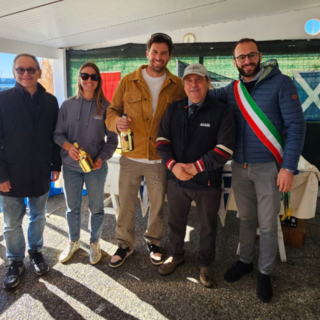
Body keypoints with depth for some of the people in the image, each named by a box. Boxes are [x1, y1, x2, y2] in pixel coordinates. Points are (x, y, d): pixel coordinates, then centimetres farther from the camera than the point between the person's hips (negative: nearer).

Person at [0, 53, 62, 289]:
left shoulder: (50, 101, 2)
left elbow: (55, 135, 7)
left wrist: (56, 165, 3)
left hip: (41, 173, 2)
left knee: (38, 217, 18)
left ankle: (36, 252, 38)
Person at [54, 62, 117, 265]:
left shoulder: (105, 107, -6)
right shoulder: (67, 105, -1)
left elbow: (112, 139, -4)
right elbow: (58, 133, 2)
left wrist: (102, 158, -18)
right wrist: (67, 146, -18)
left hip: (96, 167, -2)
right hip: (70, 166, 2)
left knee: (96, 208, 12)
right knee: (72, 207, 16)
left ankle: (95, 243, 34)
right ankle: (74, 242, 39)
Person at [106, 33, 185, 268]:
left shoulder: (177, 85, 2)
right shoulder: (128, 81, 2)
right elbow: (112, 112, 4)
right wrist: (117, 122, -20)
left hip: (160, 158, 0)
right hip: (131, 156, 0)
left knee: (158, 205, 14)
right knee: (126, 204, 11)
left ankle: (154, 242, 37)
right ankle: (125, 244, 32)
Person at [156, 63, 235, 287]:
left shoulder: (221, 112, -9)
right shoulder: (173, 110, 4)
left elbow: (225, 148, -16)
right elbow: (162, 139, 2)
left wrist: (196, 167, -21)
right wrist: (173, 165, -14)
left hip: (208, 182, -3)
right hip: (176, 179, 3)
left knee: (208, 227, 14)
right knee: (176, 221, 20)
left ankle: (205, 264, 38)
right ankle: (176, 255, 45)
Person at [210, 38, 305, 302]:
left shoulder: (280, 83, -6)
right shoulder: (231, 90, 7)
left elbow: (296, 126, -10)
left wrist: (288, 167, -15)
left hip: (268, 166, -3)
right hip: (239, 167, 4)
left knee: (268, 225, 6)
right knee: (246, 219, 17)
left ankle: (265, 273, 27)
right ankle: (245, 261, 37)